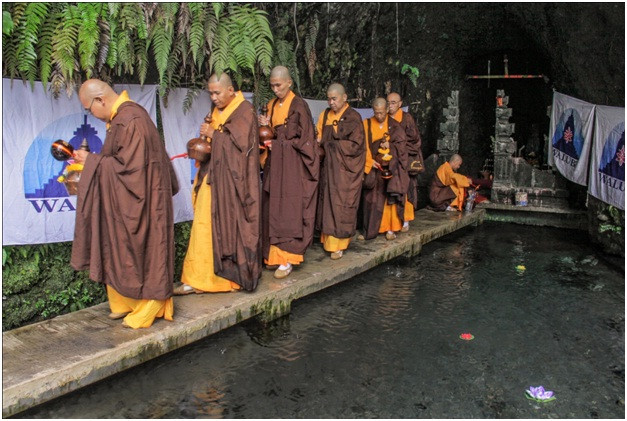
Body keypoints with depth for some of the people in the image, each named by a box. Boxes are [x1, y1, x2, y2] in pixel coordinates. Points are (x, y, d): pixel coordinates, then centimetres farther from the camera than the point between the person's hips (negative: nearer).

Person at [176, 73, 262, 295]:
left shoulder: (244, 111, -7)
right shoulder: (216, 111, 15)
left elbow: (241, 143, -16)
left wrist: (214, 133, -11)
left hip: (232, 181, -7)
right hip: (212, 178, 7)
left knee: (230, 225, -1)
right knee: (203, 225, 4)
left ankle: (235, 275, 13)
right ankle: (197, 279, 10)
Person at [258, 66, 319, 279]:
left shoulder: (299, 105, -7)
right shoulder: (272, 105, 14)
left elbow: (305, 139, -10)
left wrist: (278, 145, -8)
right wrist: (266, 125, -1)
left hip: (293, 164, -7)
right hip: (275, 163, 7)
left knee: (289, 208, -7)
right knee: (272, 208, 5)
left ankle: (286, 259, -2)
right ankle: (274, 254, 12)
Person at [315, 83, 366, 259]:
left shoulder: (353, 117, -5)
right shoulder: (325, 115, 10)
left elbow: (356, 145, -11)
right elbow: (318, 137, 13)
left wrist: (329, 144, -13)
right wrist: (319, 142, -11)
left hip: (345, 169, -5)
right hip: (328, 167, 5)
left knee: (341, 206, -4)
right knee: (327, 203, 4)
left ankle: (338, 245, 2)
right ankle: (328, 239, 12)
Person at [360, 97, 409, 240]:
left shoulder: (395, 126, 4)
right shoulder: (367, 124, 4)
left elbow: (400, 145, 0)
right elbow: (364, 146, -1)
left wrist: (389, 146, -18)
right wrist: (370, 161, -14)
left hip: (391, 168, 0)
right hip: (373, 167, 1)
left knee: (391, 197, -6)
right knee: (372, 198, -2)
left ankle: (390, 229, -1)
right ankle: (370, 229, 2)